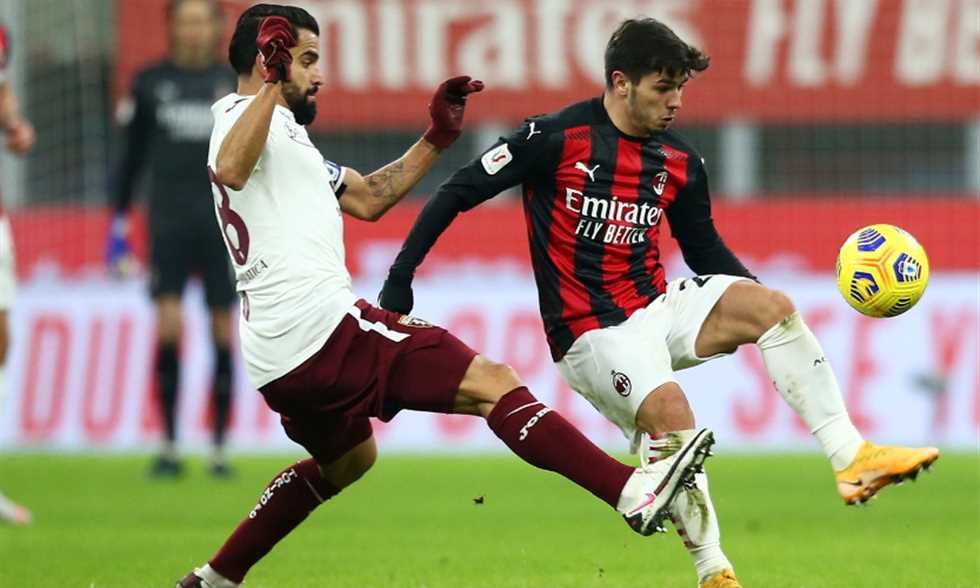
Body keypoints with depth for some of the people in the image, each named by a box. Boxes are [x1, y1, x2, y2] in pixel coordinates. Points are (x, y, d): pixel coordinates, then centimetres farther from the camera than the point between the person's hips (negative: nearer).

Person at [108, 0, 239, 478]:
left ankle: (219, 448, 8)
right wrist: (119, 219, 9)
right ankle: (169, 446, -4)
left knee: (223, 332, 1)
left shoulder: (236, 82, 5)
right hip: (169, 219, 0)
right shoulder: (150, 83, 5)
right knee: (168, 327, -11)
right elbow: (132, 156, 12)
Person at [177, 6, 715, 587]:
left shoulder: (284, 135, 25)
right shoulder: (244, 114, -5)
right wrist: (273, 82, -29)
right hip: (327, 326, -11)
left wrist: (437, 139, 26)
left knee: (346, 461, 34)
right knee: (491, 383, -14)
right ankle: (634, 493, -24)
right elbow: (230, 171, -29)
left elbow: (367, 198, 30)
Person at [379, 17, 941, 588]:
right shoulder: (556, 139, -10)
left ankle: (851, 457, -21)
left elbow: (705, 251, 19)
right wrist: (400, 279, -7)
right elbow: (460, 192, -5)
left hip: (661, 307, 6)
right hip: (592, 332, -6)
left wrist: (759, 304, 4)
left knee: (772, 305, -20)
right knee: (668, 410, -31)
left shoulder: (681, 164, 7)